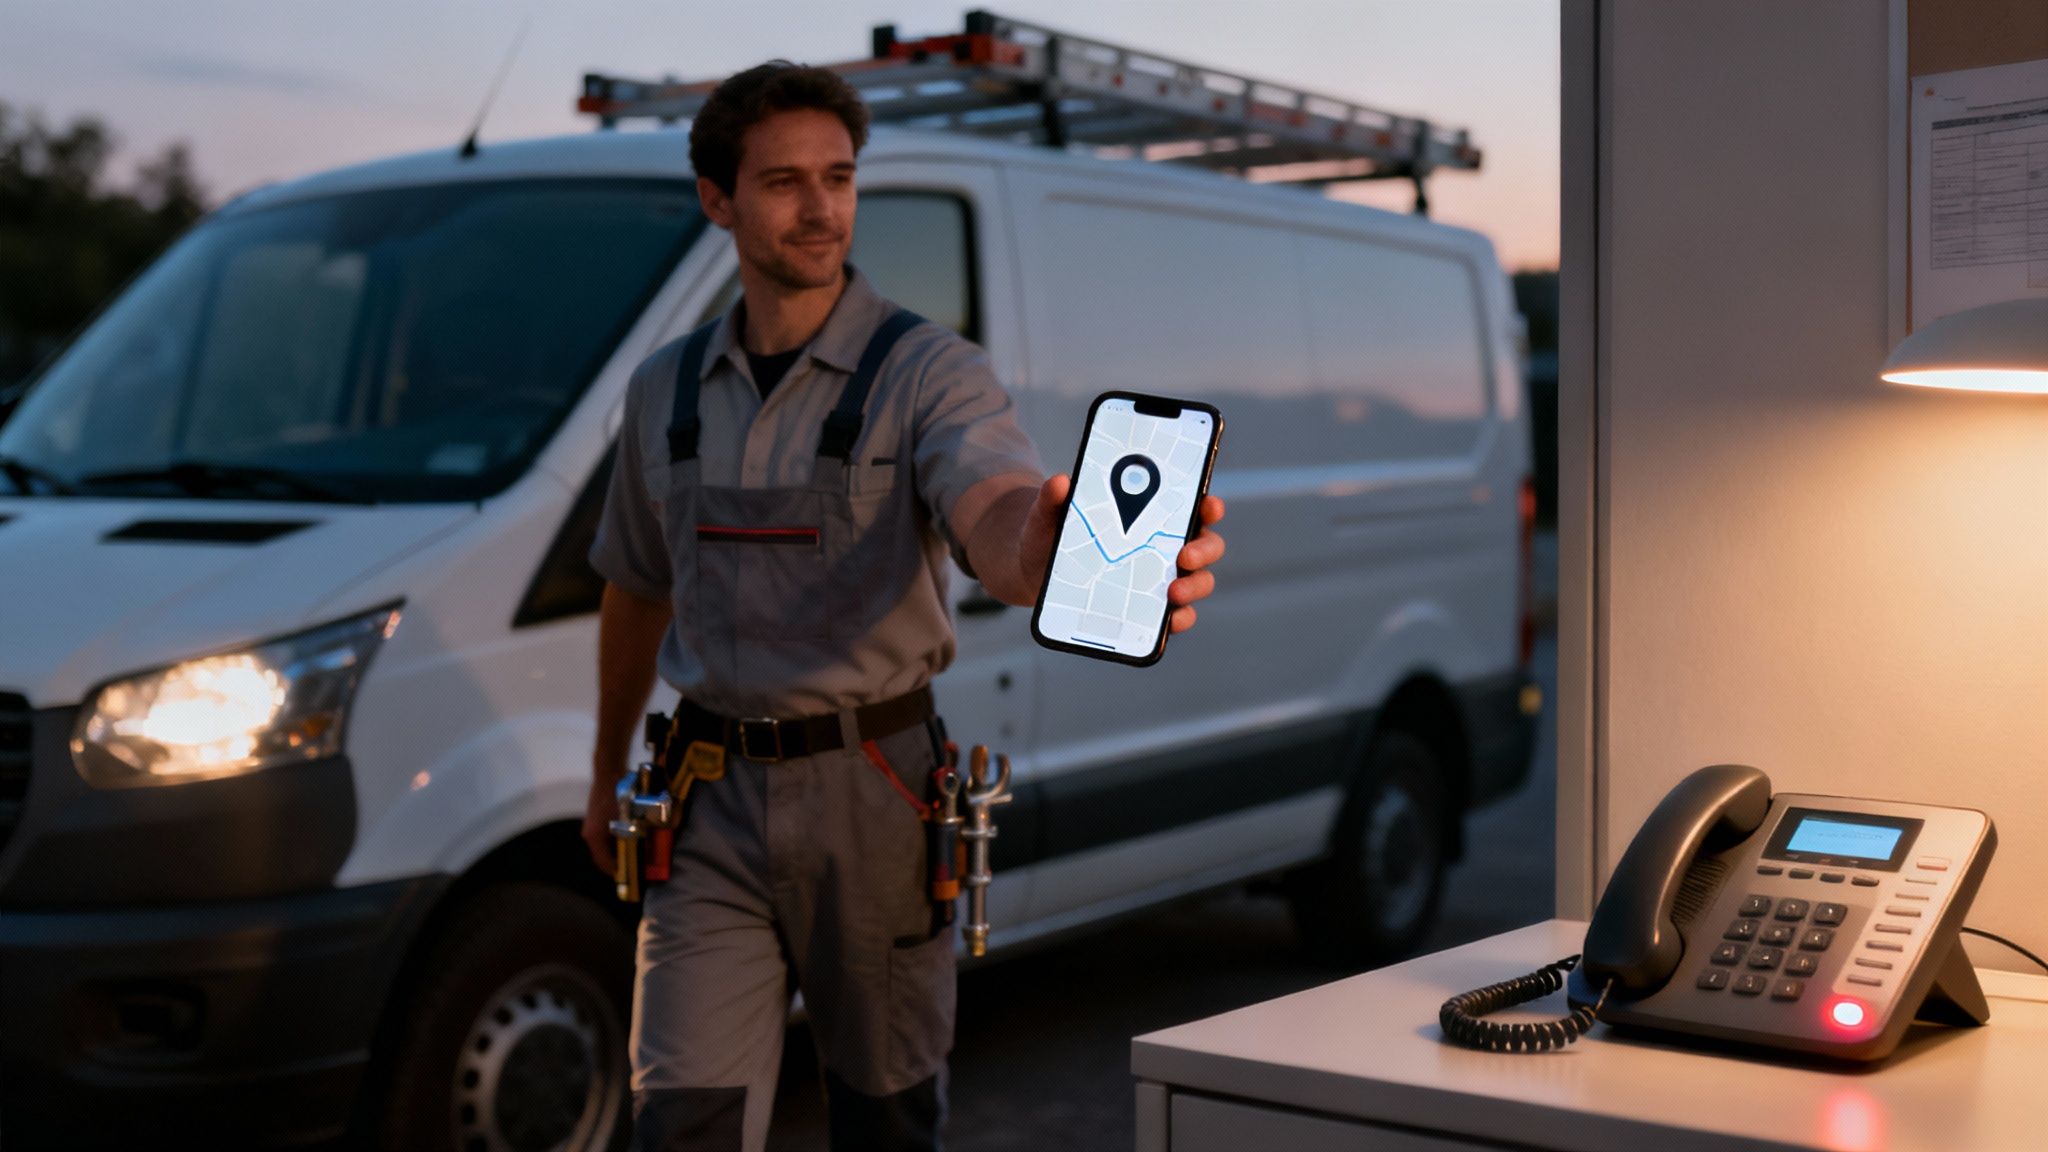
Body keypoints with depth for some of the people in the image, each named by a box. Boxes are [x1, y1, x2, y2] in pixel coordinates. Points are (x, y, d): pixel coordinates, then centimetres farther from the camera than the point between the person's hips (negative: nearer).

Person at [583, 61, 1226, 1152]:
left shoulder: (928, 372, -8)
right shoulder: (665, 389, 6)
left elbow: (1000, 528, -29)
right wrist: (607, 772, 26)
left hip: (872, 795, -3)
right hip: (711, 810, 3)